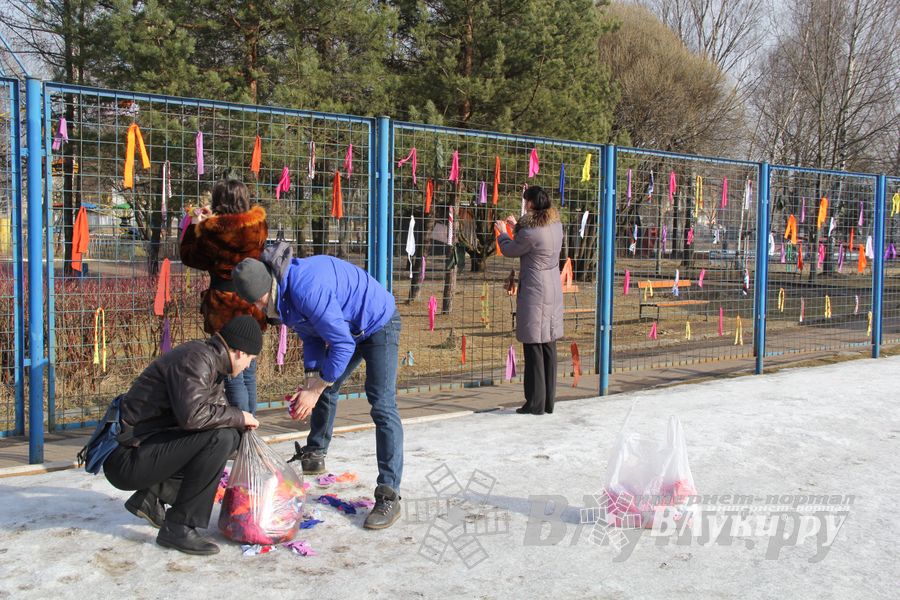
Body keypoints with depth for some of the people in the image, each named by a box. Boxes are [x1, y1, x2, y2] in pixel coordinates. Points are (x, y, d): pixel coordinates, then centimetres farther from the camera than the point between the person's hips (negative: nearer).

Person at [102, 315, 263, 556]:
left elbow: (217, 410, 24)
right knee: (219, 436, -23)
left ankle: (153, 495, 10)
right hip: (126, 458, -10)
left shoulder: (209, 360, 12)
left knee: (230, 434, 10)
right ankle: (178, 528, -15)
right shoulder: (197, 359, -18)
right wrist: (238, 417, -18)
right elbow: (192, 415, -33)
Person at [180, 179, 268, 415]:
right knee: (249, 374, 17)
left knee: (233, 377, -1)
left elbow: (188, 255, 3)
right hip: (253, 307, 5)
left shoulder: (212, 229, -13)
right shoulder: (258, 225, -2)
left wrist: (195, 225, 14)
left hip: (225, 308, -5)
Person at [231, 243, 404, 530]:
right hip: (349, 330, 10)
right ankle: (314, 457, 37)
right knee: (325, 389, 17)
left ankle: (389, 496, -17)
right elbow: (312, 338, 5)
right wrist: (310, 384, -6)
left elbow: (342, 344, -31)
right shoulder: (282, 293, -5)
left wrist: (314, 391, -23)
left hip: (379, 325, -9)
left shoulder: (307, 288, -36)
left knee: (382, 405, -17)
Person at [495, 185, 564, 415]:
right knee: (549, 347, 12)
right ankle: (548, 401, 19)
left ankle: (535, 403, 4)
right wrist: (516, 226, 31)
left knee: (534, 348, -1)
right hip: (554, 291, 8)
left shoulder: (530, 232, -19)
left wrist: (503, 232, 18)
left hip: (535, 293, -8)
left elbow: (510, 250, -2)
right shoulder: (556, 225, 5)